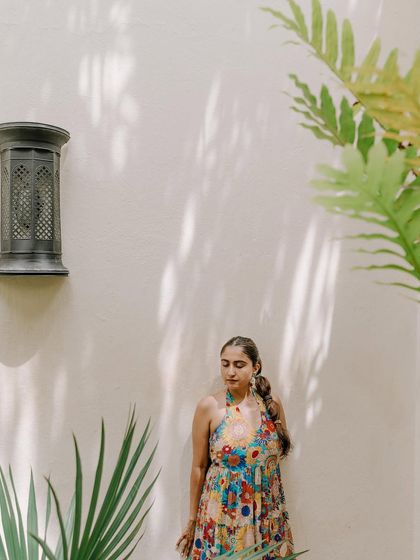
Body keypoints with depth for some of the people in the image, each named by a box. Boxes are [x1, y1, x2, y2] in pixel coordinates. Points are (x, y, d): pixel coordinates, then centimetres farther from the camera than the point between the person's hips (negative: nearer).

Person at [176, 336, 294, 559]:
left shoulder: (272, 403, -2)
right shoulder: (209, 406, -10)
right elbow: (199, 467, -4)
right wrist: (192, 519, 2)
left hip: (268, 517, 3)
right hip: (223, 514, -2)